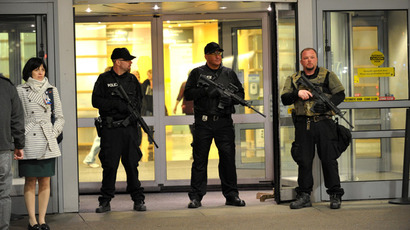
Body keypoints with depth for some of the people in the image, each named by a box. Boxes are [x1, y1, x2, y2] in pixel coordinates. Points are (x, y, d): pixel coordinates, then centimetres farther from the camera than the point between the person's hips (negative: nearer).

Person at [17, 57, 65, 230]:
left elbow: (60, 117, 14)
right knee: (30, 181, -1)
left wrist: (54, 133, 2)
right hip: (29, 142, -3)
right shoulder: (20, 90, 3)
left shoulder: (52, 90, 11)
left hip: (47, 143, 3)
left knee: (45, 181, 3)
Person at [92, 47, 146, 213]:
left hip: (130, 128, 3)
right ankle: (105, 201, 8)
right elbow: (96, 101, -6)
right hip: (110, 129, -3)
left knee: (132, 164, 5)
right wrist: (117, 104, -14)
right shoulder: (104, 79, 2)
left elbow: (139, 101, 12)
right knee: (109, 165, 0)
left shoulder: (132, 79, 13)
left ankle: (138, 199, 11)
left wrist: (126, 106, -8)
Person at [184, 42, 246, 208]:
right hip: (203, 122, -2)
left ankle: (231, 195, 9)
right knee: (200, 160, 0)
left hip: (224, 121, 2)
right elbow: (188, 94, -1)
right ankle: (196, 197, 5)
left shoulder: (229, 73, 14)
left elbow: (240, 93, 15)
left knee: (228, 158, 1)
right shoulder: (197, 73, 7)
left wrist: (230, 99, -6)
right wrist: (205, 91, -15)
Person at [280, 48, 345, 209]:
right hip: (303, 125, 2)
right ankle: (304, 196, 12)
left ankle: (335, 196, 7)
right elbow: (284, 99, 4)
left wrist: (327, 105, -14)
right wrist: (297, 93, -15)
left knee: (329, 160, -2)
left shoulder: (327, 76, 9)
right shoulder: (293, 79, 14)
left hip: (323, 123, -2)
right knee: (304, 161, 4)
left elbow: (340, 94, 3)